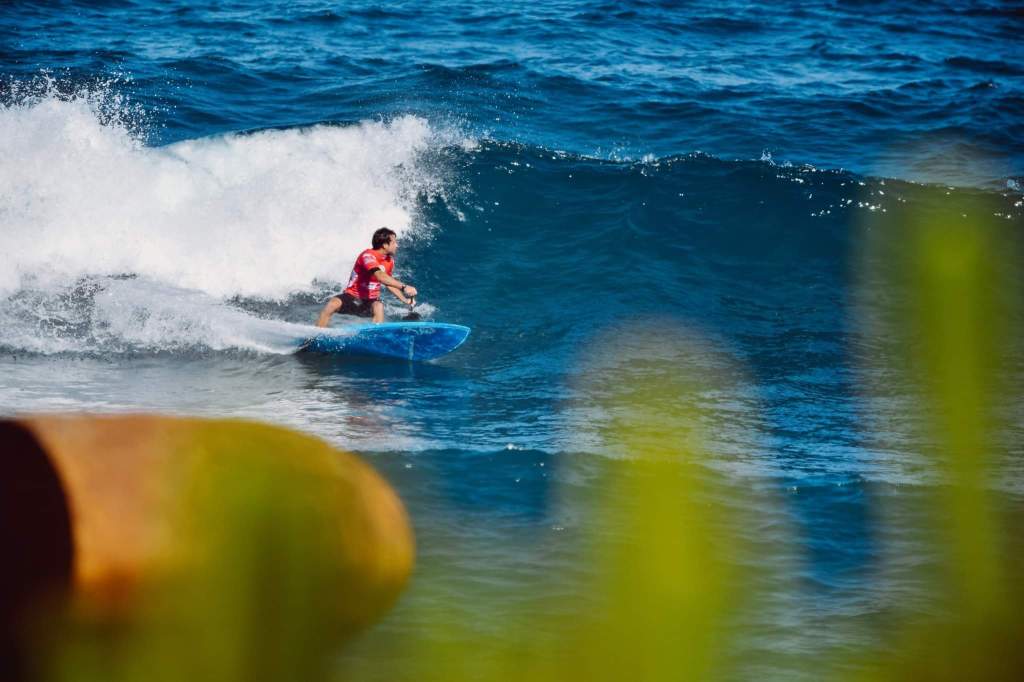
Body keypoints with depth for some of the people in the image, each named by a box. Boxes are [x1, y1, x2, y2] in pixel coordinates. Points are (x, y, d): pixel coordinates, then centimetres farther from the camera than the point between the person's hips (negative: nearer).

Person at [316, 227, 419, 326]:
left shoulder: (389, 261, 3)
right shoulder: (368, 256, -22)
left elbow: (389, 282, 19)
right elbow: (380, 277, -38)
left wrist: (404, 299, 9)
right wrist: (403, 287, -43)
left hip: (370, 301, 4)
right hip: (352, 297, -4)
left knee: (378, 307, -32)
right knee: (333, 303, -33)